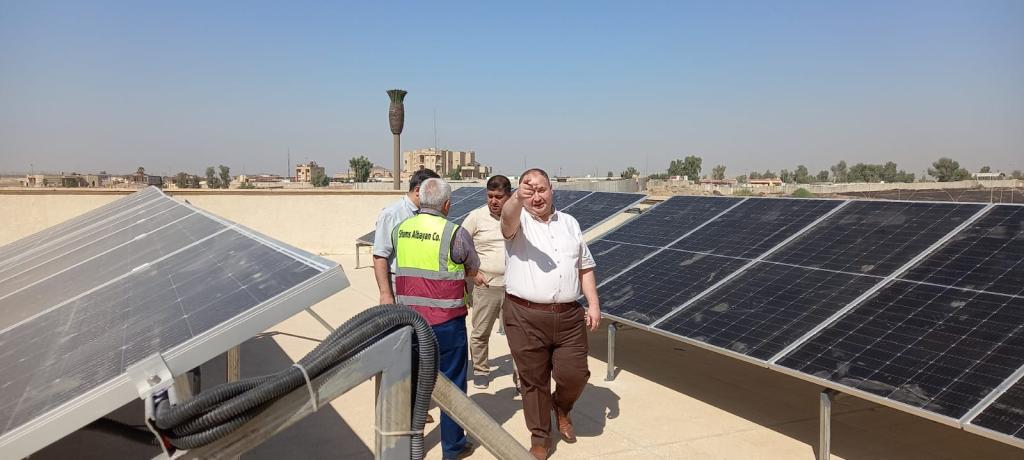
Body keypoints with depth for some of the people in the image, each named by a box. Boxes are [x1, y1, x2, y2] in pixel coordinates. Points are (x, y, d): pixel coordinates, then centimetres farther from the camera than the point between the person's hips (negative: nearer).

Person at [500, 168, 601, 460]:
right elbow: (508, 218, -28)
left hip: (568, 316, 3)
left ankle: (561, 407, 38)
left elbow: (585, 266, 16)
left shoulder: (569, 223, 13)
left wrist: (594, 304, 7)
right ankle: (540, 436, 27)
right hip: (525, 317, -3)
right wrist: (518, 198, -50)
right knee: (534, 380, 7)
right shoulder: (518, 222, -1)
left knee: (574, 374, 4)